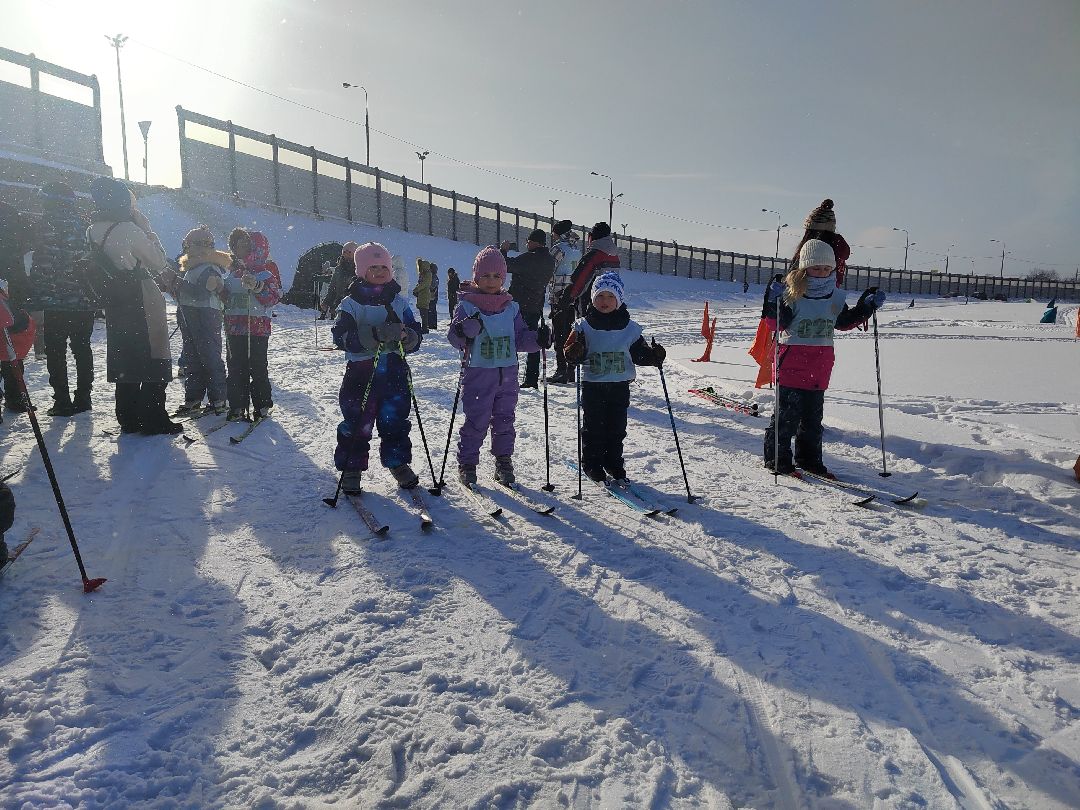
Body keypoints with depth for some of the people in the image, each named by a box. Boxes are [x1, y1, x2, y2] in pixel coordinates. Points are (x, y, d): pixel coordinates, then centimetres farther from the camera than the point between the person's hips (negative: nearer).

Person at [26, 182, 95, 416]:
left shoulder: (50, 222, -9)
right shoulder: (84, 223, 10)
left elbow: (43, 264, -15)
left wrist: (37, 297, -12)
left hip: (56, 302, -6)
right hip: (84, 302, 6)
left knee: (56, 352, 2)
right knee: (82, 348, 14)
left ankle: (62, 401, 3)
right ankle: (83, 397, 19)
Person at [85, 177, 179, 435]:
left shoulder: (92, 231, 6)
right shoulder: (128, 229, -17)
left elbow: (97, 274, 14)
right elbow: (160, 263, -8)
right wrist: (146, 227, -4)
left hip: (115, 311, 7)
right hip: (144, 309, -7)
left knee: (125, 364, 13)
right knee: (155, 365, 0)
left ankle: (128, 419, 17)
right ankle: (154, 420, 0)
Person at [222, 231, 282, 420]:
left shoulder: (266, 272, -1)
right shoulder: (235, 270, 16)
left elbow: (273, 297, -13)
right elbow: (226, 294, 25)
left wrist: (256, 286, -25)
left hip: (257, 328, -6)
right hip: (234, 326, 6)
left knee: (257, 367, -2)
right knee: (236, 368, 6)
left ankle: (262, 405, 10)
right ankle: (237, 406, 12)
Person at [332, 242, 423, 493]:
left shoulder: (399, 302, 9)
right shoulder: (350, 304, -2)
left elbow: (415, 337, 7)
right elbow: (343, 337, -16)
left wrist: (405, 335, -17)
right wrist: (376, 334, -28)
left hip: (394, 371, 3)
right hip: (361, 371, -2)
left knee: (395, 420, 10)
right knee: (357, 423, 4)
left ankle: (398, 463, 26)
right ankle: (351, 468, 18)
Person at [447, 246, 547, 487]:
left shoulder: (511, 307, 10)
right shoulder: (466, 306, -4)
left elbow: (520, 338, 12)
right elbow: (454, 337, -9)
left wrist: (538, 339, -7)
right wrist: (465, 330, -31)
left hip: (507, 374, 4)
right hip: (477, 375, -4)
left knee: (504, 420, 12)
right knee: (475, 422, -2)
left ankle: (504, 462, 24)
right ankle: (467, 464, 13)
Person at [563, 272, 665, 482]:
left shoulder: (629, 328, 3)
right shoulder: (584, 326, -2)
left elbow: (639, 352, 9)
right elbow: (570, 353, -5)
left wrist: (654, 355, -9)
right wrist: (575, 352, -27)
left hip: (620, 386, 2)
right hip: (592, 385, -2)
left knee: (616, 427, 9)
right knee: (593, 427, 3)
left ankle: (613, 463, 24)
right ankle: (591, 464, 18)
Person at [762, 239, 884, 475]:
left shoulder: (835, 296, 10)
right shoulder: (792, 293, -8)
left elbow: (843, 321, 23)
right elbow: (777, 325, -11)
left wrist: (866, 307, 14)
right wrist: (775, 305, -28)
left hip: (821, 362, 5)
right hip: (792, 360, -5)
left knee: (813, 413, 12)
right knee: (787, 412, -3)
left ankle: (809, 458, 22)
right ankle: (777, 456, 8)